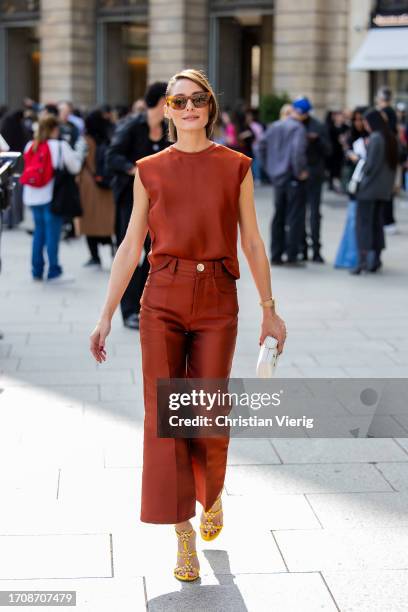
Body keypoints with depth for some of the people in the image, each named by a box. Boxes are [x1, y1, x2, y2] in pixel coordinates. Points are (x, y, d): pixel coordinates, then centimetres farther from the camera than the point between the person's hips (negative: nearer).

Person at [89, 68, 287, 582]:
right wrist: (106, 315, 3)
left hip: (218, 300, 0)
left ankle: (212, 495, 36)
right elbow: (131, 246, 6)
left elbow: (252, 242, 7)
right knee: (163, 412, -2)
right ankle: (183, 532, 8)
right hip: (162, 298, 0)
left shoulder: (235, 167, 4)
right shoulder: (150, 170, 5)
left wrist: (269, 309, 7)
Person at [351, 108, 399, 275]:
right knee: (376, 222, 13)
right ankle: (376, 259, 14)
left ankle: (363, 259, -12)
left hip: (370, 186, -8)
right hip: (383, 189, 8)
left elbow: (371, 163, -17)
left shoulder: (375, 138, -16)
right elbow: (393, 163, 14)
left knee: (363, 222, -5)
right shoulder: (390, 138, 9)